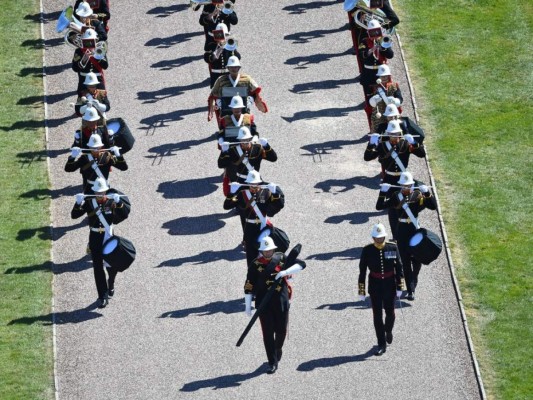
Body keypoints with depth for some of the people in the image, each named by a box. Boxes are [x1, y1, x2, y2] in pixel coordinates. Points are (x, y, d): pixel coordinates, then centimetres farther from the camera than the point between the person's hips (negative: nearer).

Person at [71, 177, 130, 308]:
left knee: (112, 264, 8)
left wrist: (118, 202, -36)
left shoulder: (111, 201, -7)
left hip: (109, 236, 0)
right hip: (95, 238, 0)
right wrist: (79, 203, -34)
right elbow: (74, 215, -15)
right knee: (98, 267, -1)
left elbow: (125, 214, -19)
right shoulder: (89, 201, -8)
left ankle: (111, 283, 42)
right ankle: (103, 297, 4)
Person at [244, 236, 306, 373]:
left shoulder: (281, 258, 3)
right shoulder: (255, 264, -4)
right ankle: (272, 363, 6)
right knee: (268, 332, -2)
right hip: (264, 303, -2)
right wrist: (248, 305, -4)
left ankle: (278, 349, 42)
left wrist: (285, 272, -16)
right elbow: (249, 286, -2)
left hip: (281, 301, 2)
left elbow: (301, 264, -1)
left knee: (281, 330, 9)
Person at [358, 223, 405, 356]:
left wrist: (400, 287, -2)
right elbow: (362, 271, -4)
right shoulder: (367, 250, -9)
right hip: (375, 286, -1)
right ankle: (381, 344, 9)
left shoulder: (393, 248, -7)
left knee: (390, 312, 10)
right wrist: (361, 291, -4)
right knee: (377, 315, 1)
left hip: (390, 285, 1)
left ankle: (388, 331, 43)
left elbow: (399, 267, 0)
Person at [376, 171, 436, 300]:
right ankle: (410, 290, 2)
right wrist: (383, 193, -21)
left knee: (417, 258, 8)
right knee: (406, 261, -1)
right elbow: (379, 207, -8)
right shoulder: (396, 196, -4)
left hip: (415, 230, 1)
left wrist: (427, 193, -23)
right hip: (402, 231, -1)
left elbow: (433, 206, -10)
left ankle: (413, 282, 36)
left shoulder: (418, 195, -2)